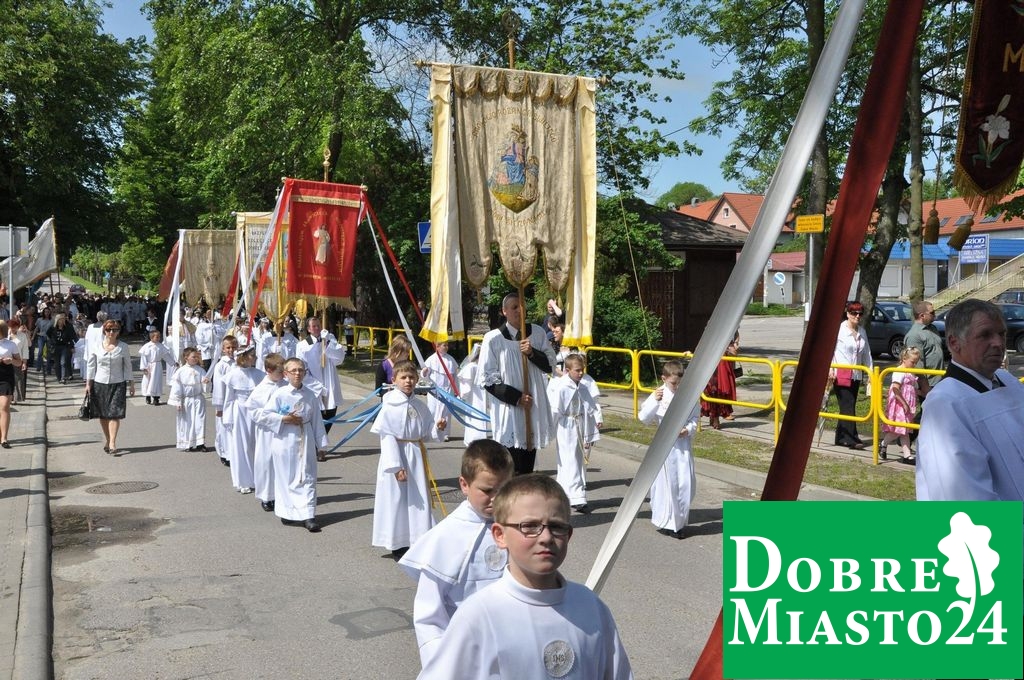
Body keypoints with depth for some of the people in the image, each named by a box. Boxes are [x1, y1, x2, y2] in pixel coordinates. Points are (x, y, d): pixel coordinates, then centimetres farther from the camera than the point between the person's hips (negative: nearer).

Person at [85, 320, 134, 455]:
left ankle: (112, 443, -10)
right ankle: (107, 439, 23)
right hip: (100, 383, 2)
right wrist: (88, 383, 4)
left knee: (115, 414, -9)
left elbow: (127, 366, 5)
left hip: (117, 384, -2)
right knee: (103, 415, 8)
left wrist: (131, 383, 4)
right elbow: (91, 365, 7)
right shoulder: (97, 346, 2)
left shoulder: (123, 347, 0)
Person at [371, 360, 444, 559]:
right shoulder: (390, 406, -11)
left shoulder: (420, 406, 6)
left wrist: (437, 428, -8)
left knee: (419, 499, 10)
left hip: (417, 457, 5)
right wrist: (396, 465, -18)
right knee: (397, 500, 3)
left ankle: (418, 541, 22)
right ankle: (397, 546, 17)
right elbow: (387, 436, -14)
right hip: (398, 455, -5)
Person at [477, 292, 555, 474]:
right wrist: (516, 397, -12)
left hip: (534, 406, 4)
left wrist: (532, 353, -12)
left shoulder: (537, 333, 3)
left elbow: (550, 364, 7)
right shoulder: (493, 338, -8)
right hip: (507, 408, -4)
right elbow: (487, 379, -7)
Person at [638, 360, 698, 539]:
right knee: (666, 483, 5)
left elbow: (694, 417, 9)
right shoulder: (659, 395, -9)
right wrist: (655, 401, -28)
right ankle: (665, 522, 22)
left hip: (684, 443, 2)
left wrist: (689, 429, -10)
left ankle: (680, 521, 21)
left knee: (686, 483, 3)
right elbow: (644, 418, -15)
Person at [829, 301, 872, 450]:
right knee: (848, 407, -10)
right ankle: (852, 439, -10)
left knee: (848, 406, 9)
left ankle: (841, 438, 16)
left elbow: (866, 353, 16)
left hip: (856, 375, 6)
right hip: (840, 374, -6)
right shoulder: (839, 329, -7)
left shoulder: (862, 332, 12)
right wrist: (830, 369, -15)